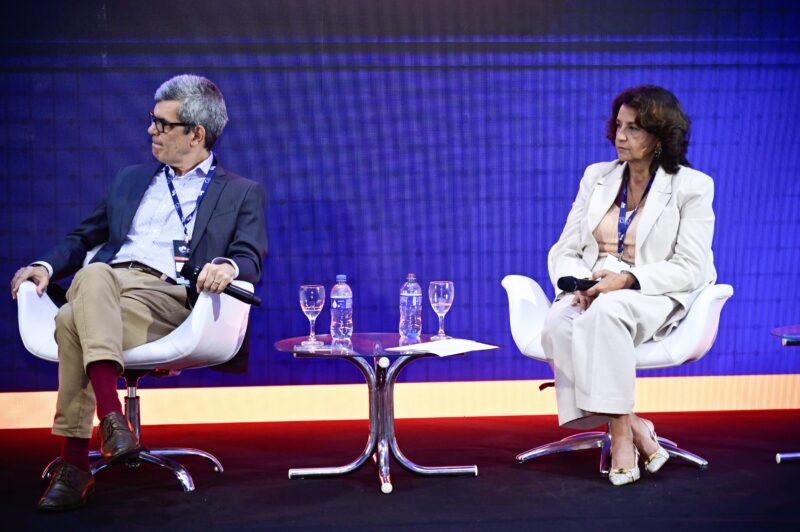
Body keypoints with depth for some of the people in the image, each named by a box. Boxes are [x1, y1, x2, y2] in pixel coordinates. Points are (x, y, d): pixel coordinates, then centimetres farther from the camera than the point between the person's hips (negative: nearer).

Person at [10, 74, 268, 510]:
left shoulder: (240, 193, 17)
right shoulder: (130, 181, 30)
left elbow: (251, 260, 3)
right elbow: (84, 238, 29)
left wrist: (228, 267, -22)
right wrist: (47, 266, 9)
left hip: (169, 297, -4)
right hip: (107, 281, 4)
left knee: (72, 322, -33)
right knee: (93, 274, -36)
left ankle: (75, 461, -31)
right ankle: (111, 416, -43)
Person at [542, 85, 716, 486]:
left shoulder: (692, 186, 0)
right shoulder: (597, 177, 14)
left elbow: (689, 269, -7)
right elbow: (564, 250, 11)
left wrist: (627, 279, -22)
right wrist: (579, 283, -12)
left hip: (653, 296, -4)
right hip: (590, 292, 4)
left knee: (606, 312, -39)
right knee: (559, 323, -32)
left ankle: (620, 432, -32)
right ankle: (635, 432, -28)